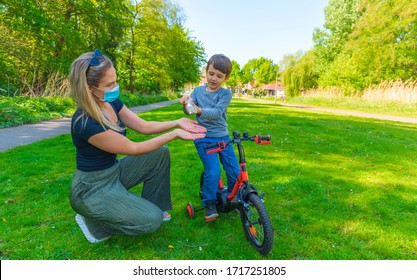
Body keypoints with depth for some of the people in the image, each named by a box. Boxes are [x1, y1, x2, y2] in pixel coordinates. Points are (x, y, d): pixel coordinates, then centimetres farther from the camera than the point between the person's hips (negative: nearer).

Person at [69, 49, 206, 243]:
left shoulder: (112, 103, -6)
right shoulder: (86, 123, -31)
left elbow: (144, 126, 0)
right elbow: (133, 149, -25)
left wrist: (177, 123, -13)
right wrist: (175, 134, -24)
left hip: (114, 171, 8)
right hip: (93, 189, -8)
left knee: (160, 153, 0)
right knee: (153, 220, -15)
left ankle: (151, 206, 14)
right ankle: (93, 222, 6)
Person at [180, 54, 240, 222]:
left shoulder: (225, 93, -2)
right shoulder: (198, 91, 5)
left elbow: (217, 112, -19)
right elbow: (188, 111, -7)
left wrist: (200, 111, -37)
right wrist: (186, 104, -30)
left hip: (222, 137, 1)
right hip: (203, 138, -1)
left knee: (235, 171, -1)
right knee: (213, 171, -17)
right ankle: (209, 205, 6)